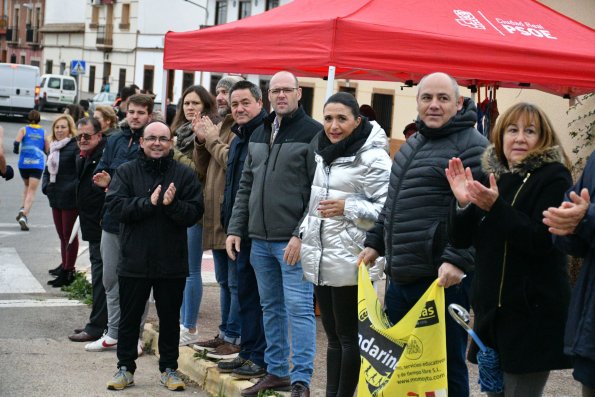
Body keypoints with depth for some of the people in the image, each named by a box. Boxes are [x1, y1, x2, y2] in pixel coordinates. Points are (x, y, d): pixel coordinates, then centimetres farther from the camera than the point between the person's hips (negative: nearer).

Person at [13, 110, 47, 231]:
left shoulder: (24, 129, 4)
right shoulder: (44, 132, 7)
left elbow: (17, 141, -14)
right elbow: (48, 150, 7)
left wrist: (16, 150, 5)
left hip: (23, 163, 2)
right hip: (37, 165, -1)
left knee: (27, 186, 27)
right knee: (32, 191, -4)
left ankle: (22, 209, 10)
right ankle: (24, 216, -21)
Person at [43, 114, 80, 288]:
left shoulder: (75, 147, -12)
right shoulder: (54, 147, 13)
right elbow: (47, 170, 19)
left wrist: (71, 189, -21)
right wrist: (45, 186, 4)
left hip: (69, 199, -8)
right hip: (56, 198, 8)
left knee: (69, 235, 0)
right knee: (62, 235, 14)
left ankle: (68, 272, 5)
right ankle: (65, 266, 23)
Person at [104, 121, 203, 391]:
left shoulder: (184, 174, 2)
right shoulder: (126, 172, 3)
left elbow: (194, 213, -6)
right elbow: (115, 206, -11)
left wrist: (172, 205, -24)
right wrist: (148, 202, -21)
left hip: (172, 264, 0)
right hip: (134, 262, 0)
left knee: (170, 318, 11)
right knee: (129, 318, 10)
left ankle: (169, 368, 25)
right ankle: (125, 368, 23)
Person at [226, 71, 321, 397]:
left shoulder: (313, 133, -6)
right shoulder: (259, 134, 16)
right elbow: (246, 187, 19)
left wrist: (301, 235, -16)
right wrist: (236, 228, 12)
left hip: (292, 240, -7)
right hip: (259, 239, 7)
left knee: (298, 308, -6)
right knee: (271, 307, 14)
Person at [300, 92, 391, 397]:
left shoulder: (372, 158, -13)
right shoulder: (322, 152, 13)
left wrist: (347, 208, -21)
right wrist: (303, 231, 16)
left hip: (350, 261, -8)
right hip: (320, 258, 8)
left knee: (349, 336, 2)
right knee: (333, 335, 15)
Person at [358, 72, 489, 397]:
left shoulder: (470, 145, -10)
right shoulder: (412, 145, 18)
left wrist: (458, 260, -27)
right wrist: (375, 242, 23)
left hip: (444, 279, -9)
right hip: (402, 276, 9)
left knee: (446, 366, 1)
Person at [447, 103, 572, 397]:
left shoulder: (554, 177, -7)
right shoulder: (494, 176, 11)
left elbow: (542, 240, -19)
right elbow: (460, 239, 8)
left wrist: (495, 207, -27)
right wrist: (463, 203, -10)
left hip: (533, 315, -6)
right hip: (491, 309, 6)